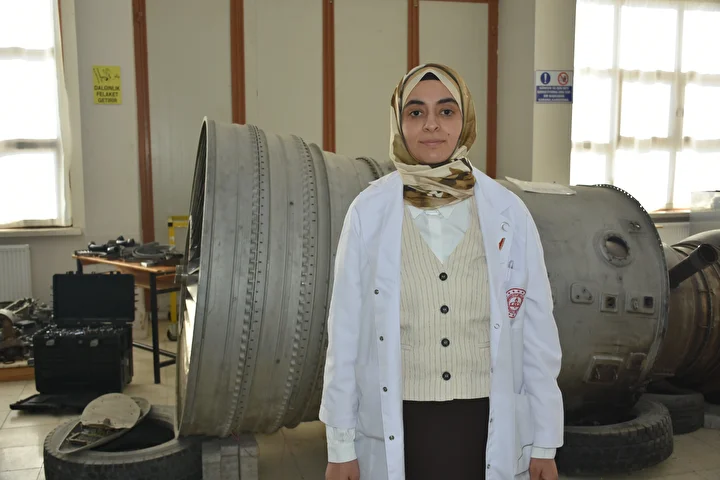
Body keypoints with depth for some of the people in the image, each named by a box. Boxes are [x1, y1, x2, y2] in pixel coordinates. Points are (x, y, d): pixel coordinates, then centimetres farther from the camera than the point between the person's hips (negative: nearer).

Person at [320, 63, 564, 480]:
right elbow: (345, 333, -2)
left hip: (489, 427, 1)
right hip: (396, 429, -1)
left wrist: (545, 445, 3)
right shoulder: (368, 212, -6)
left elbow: (537, 333, 1)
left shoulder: (509, 213, -3)